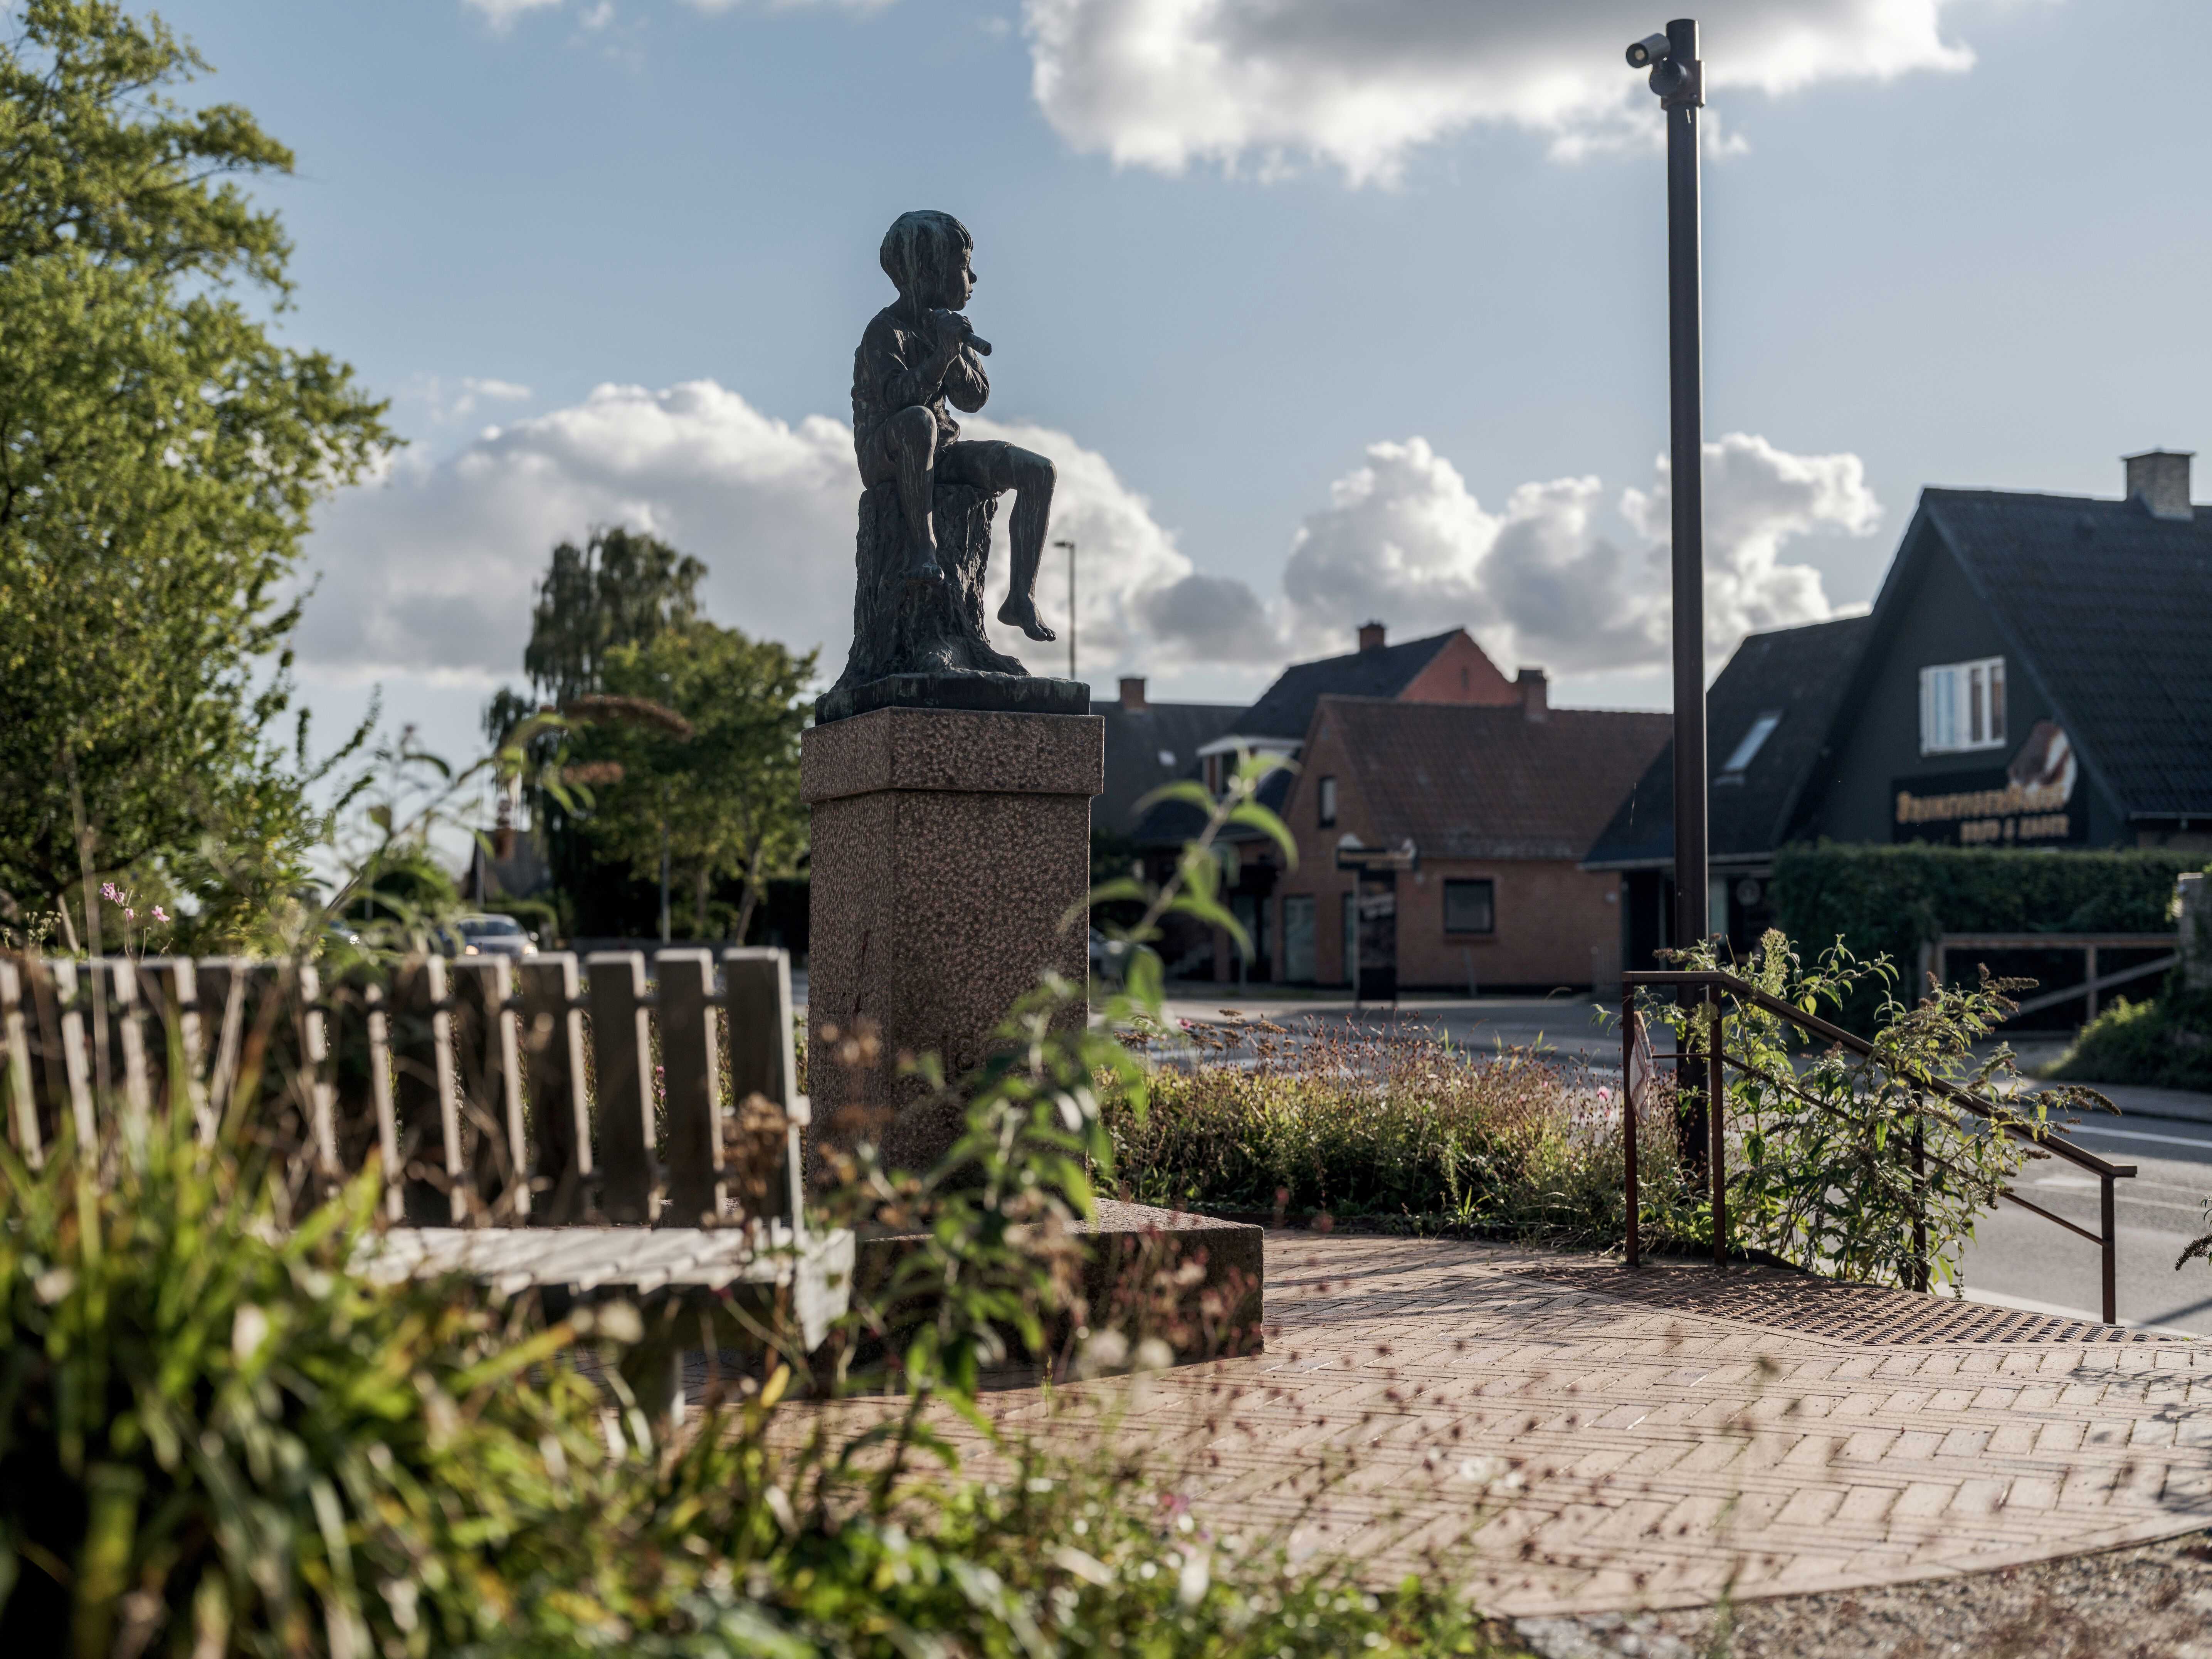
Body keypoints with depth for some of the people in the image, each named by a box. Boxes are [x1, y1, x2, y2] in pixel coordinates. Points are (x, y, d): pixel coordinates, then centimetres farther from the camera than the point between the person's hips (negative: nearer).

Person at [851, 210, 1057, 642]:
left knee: (1039, 471, -14)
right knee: (919, 419, -43)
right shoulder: (887, 331, -11)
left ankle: (1021, 597, -18)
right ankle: (922, 545, -34)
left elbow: (974, 399, 4)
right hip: (886, 454, -7)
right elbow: (894, 398, -25)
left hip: (941, 452, 7)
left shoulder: (949, 324, 12)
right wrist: (940, 356, -32)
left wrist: (958, 356, -14)